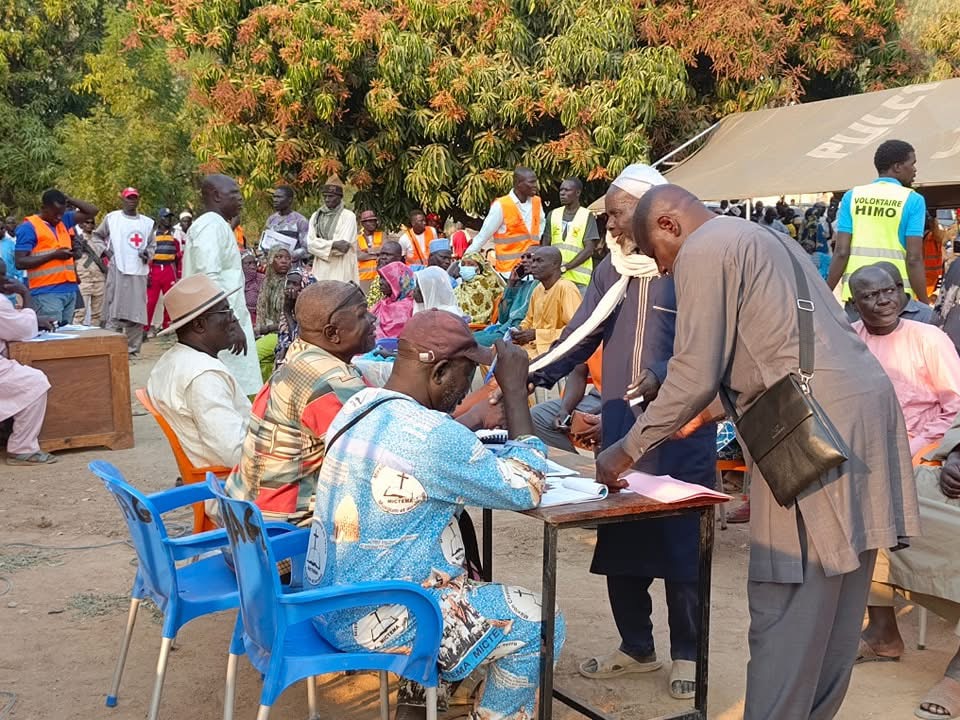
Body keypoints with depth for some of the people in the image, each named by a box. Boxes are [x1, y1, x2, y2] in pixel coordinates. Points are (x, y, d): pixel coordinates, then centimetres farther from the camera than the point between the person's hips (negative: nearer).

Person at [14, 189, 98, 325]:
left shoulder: (64, 221, 16)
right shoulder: (28, 227, -4)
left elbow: (92, 211, 20)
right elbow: (20, 262, -9)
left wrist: (69, 200, 8)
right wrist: (53, 255, -13)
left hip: (70, 289, 7)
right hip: (47, 293, -7)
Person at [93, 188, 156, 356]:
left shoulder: (147, 222, 12)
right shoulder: (111, 218, 5)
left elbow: (152, 244, 20)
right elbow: (97, 236, 17)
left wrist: (148, 254, -1)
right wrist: (104, 251, 2)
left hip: (139, 273, 3)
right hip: (117, 271, -3)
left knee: (137, 313, 3)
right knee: (114, 312, -5)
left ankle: (133, 350, 10)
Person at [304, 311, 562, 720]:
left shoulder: (361, 404, 2)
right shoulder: (429, 435, -26)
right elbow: (525, 489, -15)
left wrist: (497, 404, 12)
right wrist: (514, 390, -10)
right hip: (371, 618, -9)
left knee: (476, 587, 30)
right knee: (538, 625, 1)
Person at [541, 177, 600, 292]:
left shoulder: (587, 216, 0)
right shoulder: (553, 214, 12)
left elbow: (589, 250, -7)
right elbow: (545, 246, 15)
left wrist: (564, 268, -15)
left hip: (579, 279, -4)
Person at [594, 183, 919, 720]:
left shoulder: (701, 251, -3)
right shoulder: (763, 239, 26)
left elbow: (696, 375, -10)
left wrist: (627, 450, 0)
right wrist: (696, 416, 33)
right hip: (864, 405, 10)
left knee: (784, 605, -4)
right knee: (834, 606, 14)